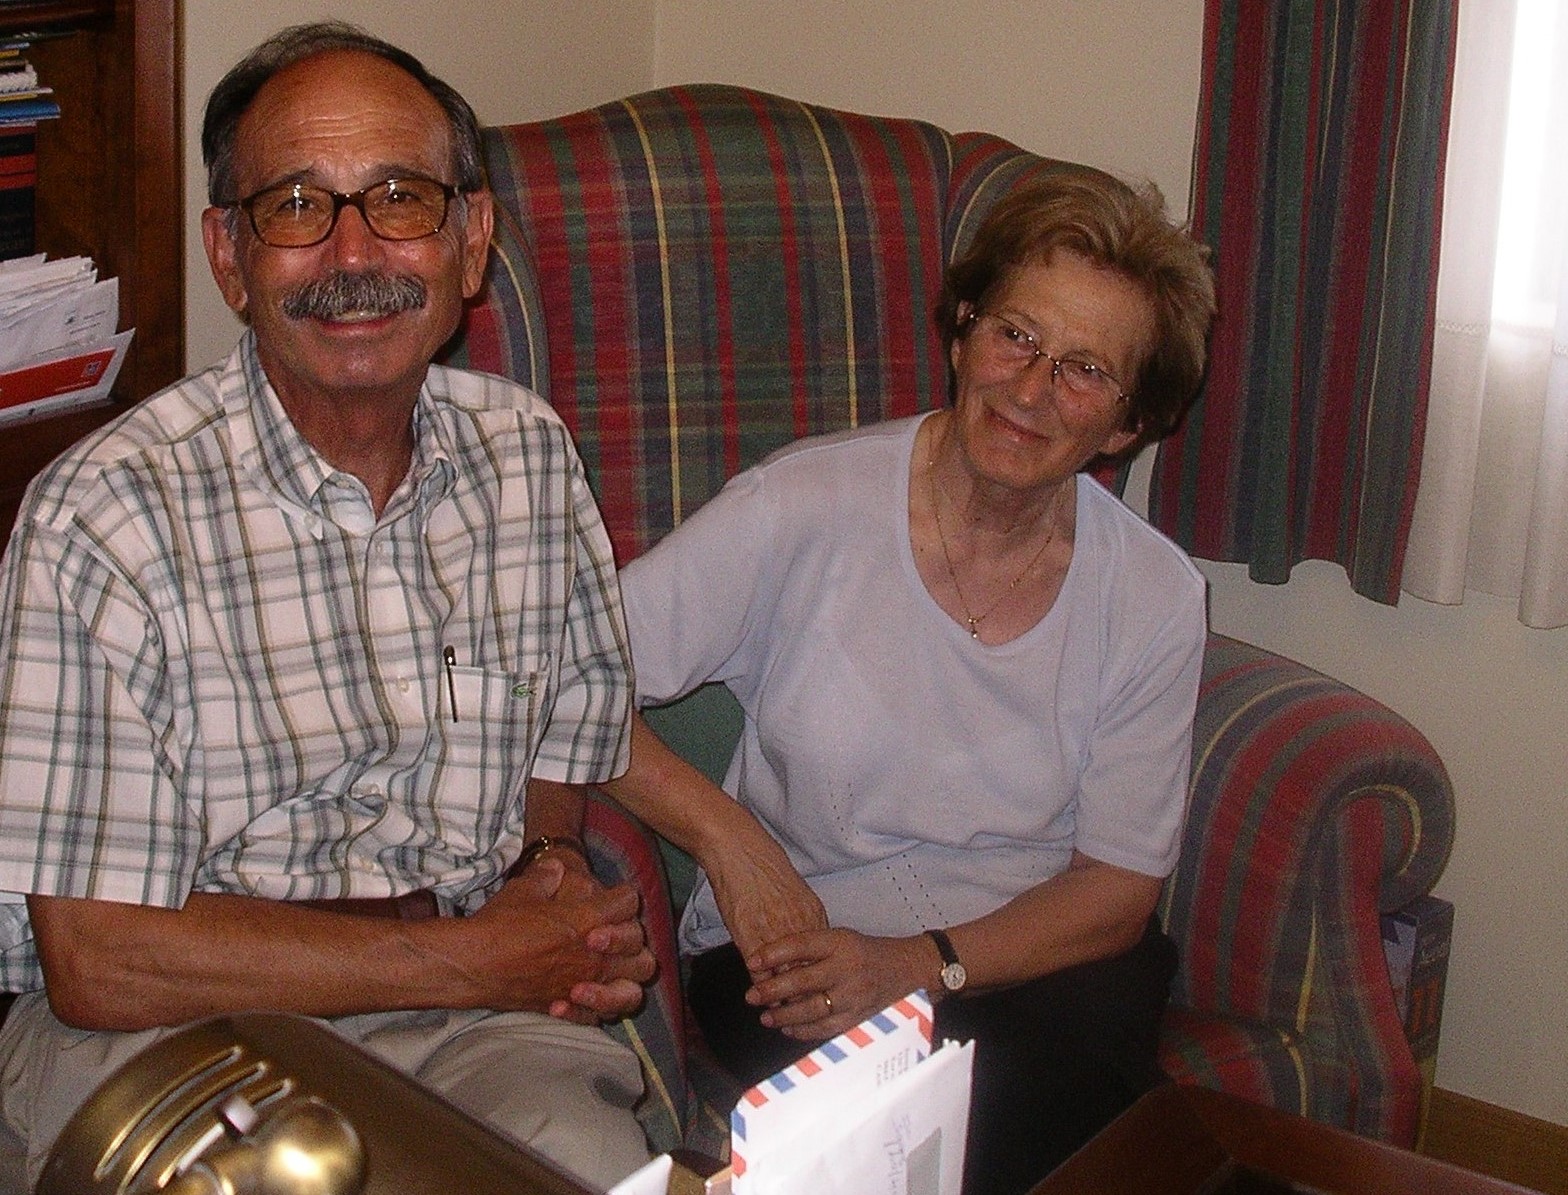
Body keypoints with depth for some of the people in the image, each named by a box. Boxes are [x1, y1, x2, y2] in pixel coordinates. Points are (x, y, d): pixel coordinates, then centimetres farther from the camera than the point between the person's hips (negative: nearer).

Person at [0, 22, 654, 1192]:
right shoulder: (108, 514, -14)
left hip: (473, 999, 4)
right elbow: (98, 962, -16)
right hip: (178, 1023, -3)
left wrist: (548, 861, -1)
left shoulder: (530, 455, 3)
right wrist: (468, 958, -14)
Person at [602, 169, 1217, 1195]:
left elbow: (1119, 882, -1)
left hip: (1030, 953, 3)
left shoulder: (1155, 598, -2)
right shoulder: (803, 511, -10)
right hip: (792, 948, -2)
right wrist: (726, 834, -22)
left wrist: (921, 965, -17)